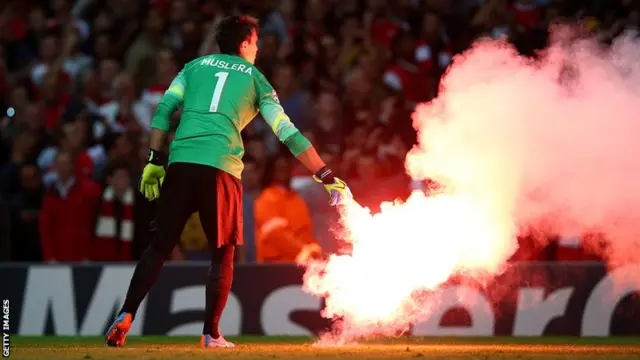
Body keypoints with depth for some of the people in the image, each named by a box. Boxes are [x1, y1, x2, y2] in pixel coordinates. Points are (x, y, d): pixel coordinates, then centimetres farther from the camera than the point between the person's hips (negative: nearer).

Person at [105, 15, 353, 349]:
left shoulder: (195, 66, 22)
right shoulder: (255, 78, 16)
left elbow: (164, 110, 9)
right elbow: (288, 134, 10)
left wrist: (155, 161, 8)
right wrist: (326, 177, 11)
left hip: (180, 162, 2)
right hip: (221, 167, -2)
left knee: (160, 246, 7)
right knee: (223, 253, 11)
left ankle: (126, 315, -8)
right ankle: (211, 334, 5)